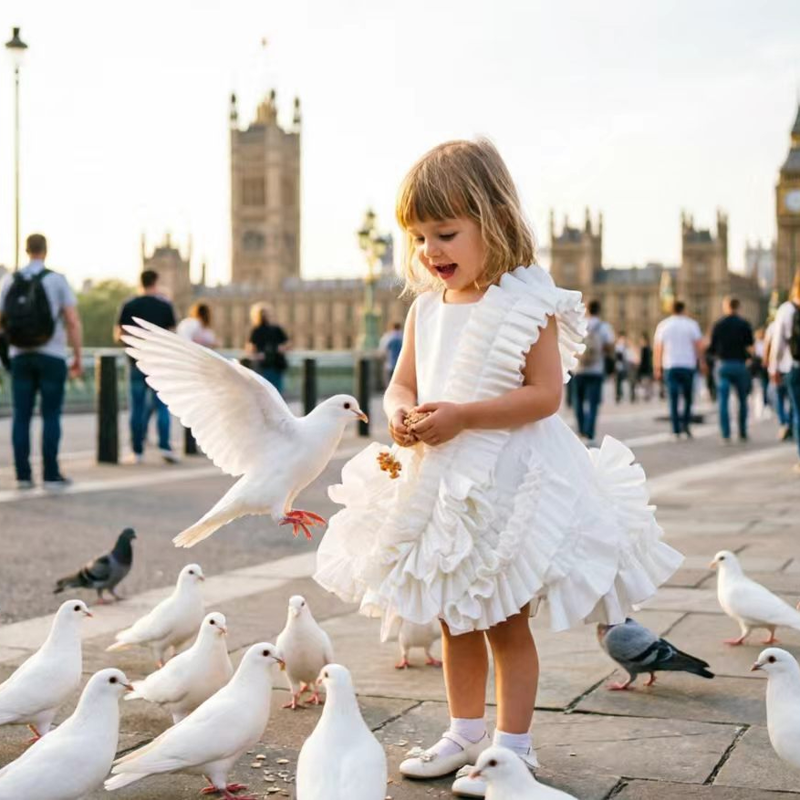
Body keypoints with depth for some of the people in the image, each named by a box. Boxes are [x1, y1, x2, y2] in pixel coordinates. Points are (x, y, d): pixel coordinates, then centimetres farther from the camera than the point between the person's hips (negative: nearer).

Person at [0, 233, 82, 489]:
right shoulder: (57, 280, -5)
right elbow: (73, 322, -9)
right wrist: (78, 358, -2)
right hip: (52, 356, -3)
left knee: (21, 416, 6)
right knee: (51, 416, 1)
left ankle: (23, 475, 4)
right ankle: (51, 475, -1)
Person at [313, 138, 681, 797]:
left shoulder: (527, 304, -13)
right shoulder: (426, 310, 7)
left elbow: (545, 393, -19)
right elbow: (401, 384, 11)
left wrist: (462, 415, -26)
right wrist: (401, 413, -13)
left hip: (505, 485, -7)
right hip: (438, 484, 7)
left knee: (505, 621, 3)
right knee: (455, 621, 17)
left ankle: (513, 745, 17)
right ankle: (465, 733, 32)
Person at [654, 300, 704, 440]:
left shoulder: (662, 325, 6)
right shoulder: (691, 324, 2)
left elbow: (658, 348, 2)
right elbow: (699, 345, -4)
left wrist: (658, 368, 4)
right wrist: (702, 362, 2)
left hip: (669, 366, 1)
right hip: (688, 365, -1)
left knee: (673, 399, 1)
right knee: (688, 397, 14)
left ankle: (676, 430, -4)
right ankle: (686, 423, 1)